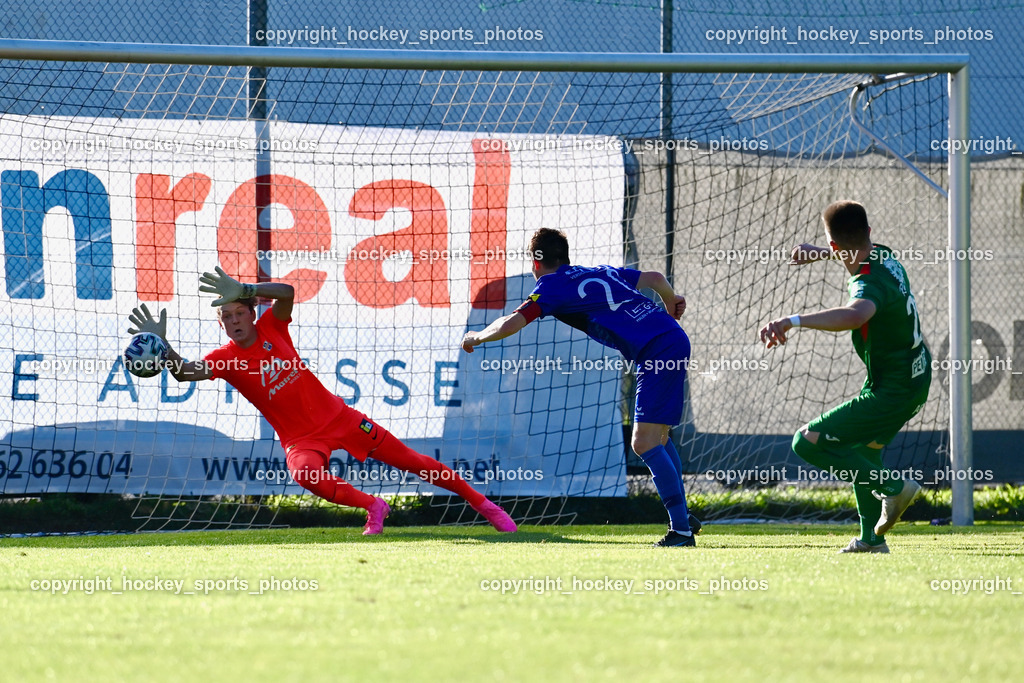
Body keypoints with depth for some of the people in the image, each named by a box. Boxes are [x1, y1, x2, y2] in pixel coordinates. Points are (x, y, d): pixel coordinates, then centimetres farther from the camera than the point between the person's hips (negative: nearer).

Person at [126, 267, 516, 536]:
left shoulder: (271, 327, -7)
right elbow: (184, 372, -29)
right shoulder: (225, 358, -11)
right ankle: (372, 507, -14)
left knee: (412, 462, 5)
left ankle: (481, 503, 20)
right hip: (301, 439, -1)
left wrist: (243, 290, -42)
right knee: (305, 474, -37)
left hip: (338, 417, 1)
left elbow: (286, 292, -28)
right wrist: (161, 343, -46)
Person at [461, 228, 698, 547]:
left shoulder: (552, 285, 1)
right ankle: (682, 516, 24)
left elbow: (511, 323, -9)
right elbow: (655, 277, 33)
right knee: (657, 438, 20)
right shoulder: (602, 272, 23)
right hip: (674, 338, 8)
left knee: (645, 443, -10)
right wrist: (671, 302, 56)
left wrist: (477, 337, 12)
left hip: (657, 351, -8)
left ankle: (681, 530, -14)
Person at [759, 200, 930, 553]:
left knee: (807, 443, -11)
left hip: (892, 392, -10)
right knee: (865, 447, 32)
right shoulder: (883, 255, -3)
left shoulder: (871, 284, -31)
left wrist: (793, 320, -63)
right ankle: (872, 538, 39)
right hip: (917, 378, 10)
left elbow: (854, 315, -56)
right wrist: (820, 253, 35)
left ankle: (893, 486, -8)